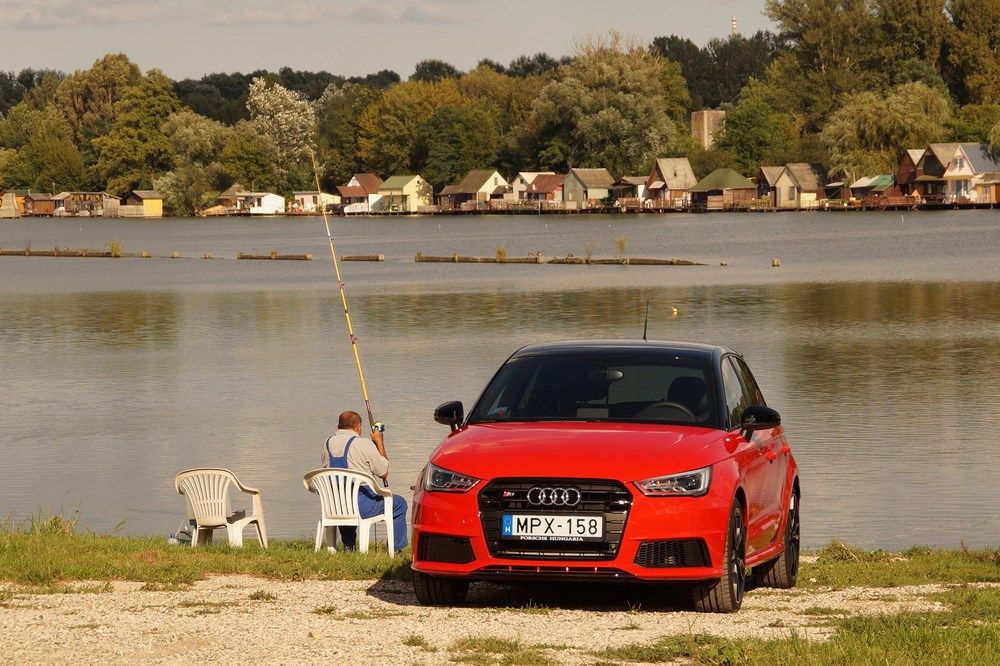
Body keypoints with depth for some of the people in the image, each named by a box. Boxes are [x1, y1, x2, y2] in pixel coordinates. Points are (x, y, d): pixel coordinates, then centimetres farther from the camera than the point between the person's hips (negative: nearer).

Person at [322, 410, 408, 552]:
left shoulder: (328, 443, 7)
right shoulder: (363, 444, -10)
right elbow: (383, 473, -1)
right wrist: (379, 442, 11)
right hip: (362, 506, -6)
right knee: (399, 504, 15)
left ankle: (348, 546, 42)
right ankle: (396, 548, 17)